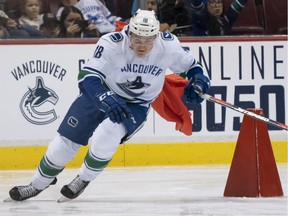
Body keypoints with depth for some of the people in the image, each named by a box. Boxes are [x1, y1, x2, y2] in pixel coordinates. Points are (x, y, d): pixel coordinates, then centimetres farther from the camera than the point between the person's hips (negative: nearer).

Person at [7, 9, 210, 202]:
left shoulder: (168, 45, -23)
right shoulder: (111, 44, -30)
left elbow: (189, 64, -4)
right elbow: (87, 77, -35)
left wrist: (198, 79, -24)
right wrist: (107, 99, -52)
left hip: (137, 105, 0)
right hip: (101, 92, 0)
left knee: (107, 133, -28)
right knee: (67, 139, 0)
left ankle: (83, 180, -3)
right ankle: (39, 183, 25)